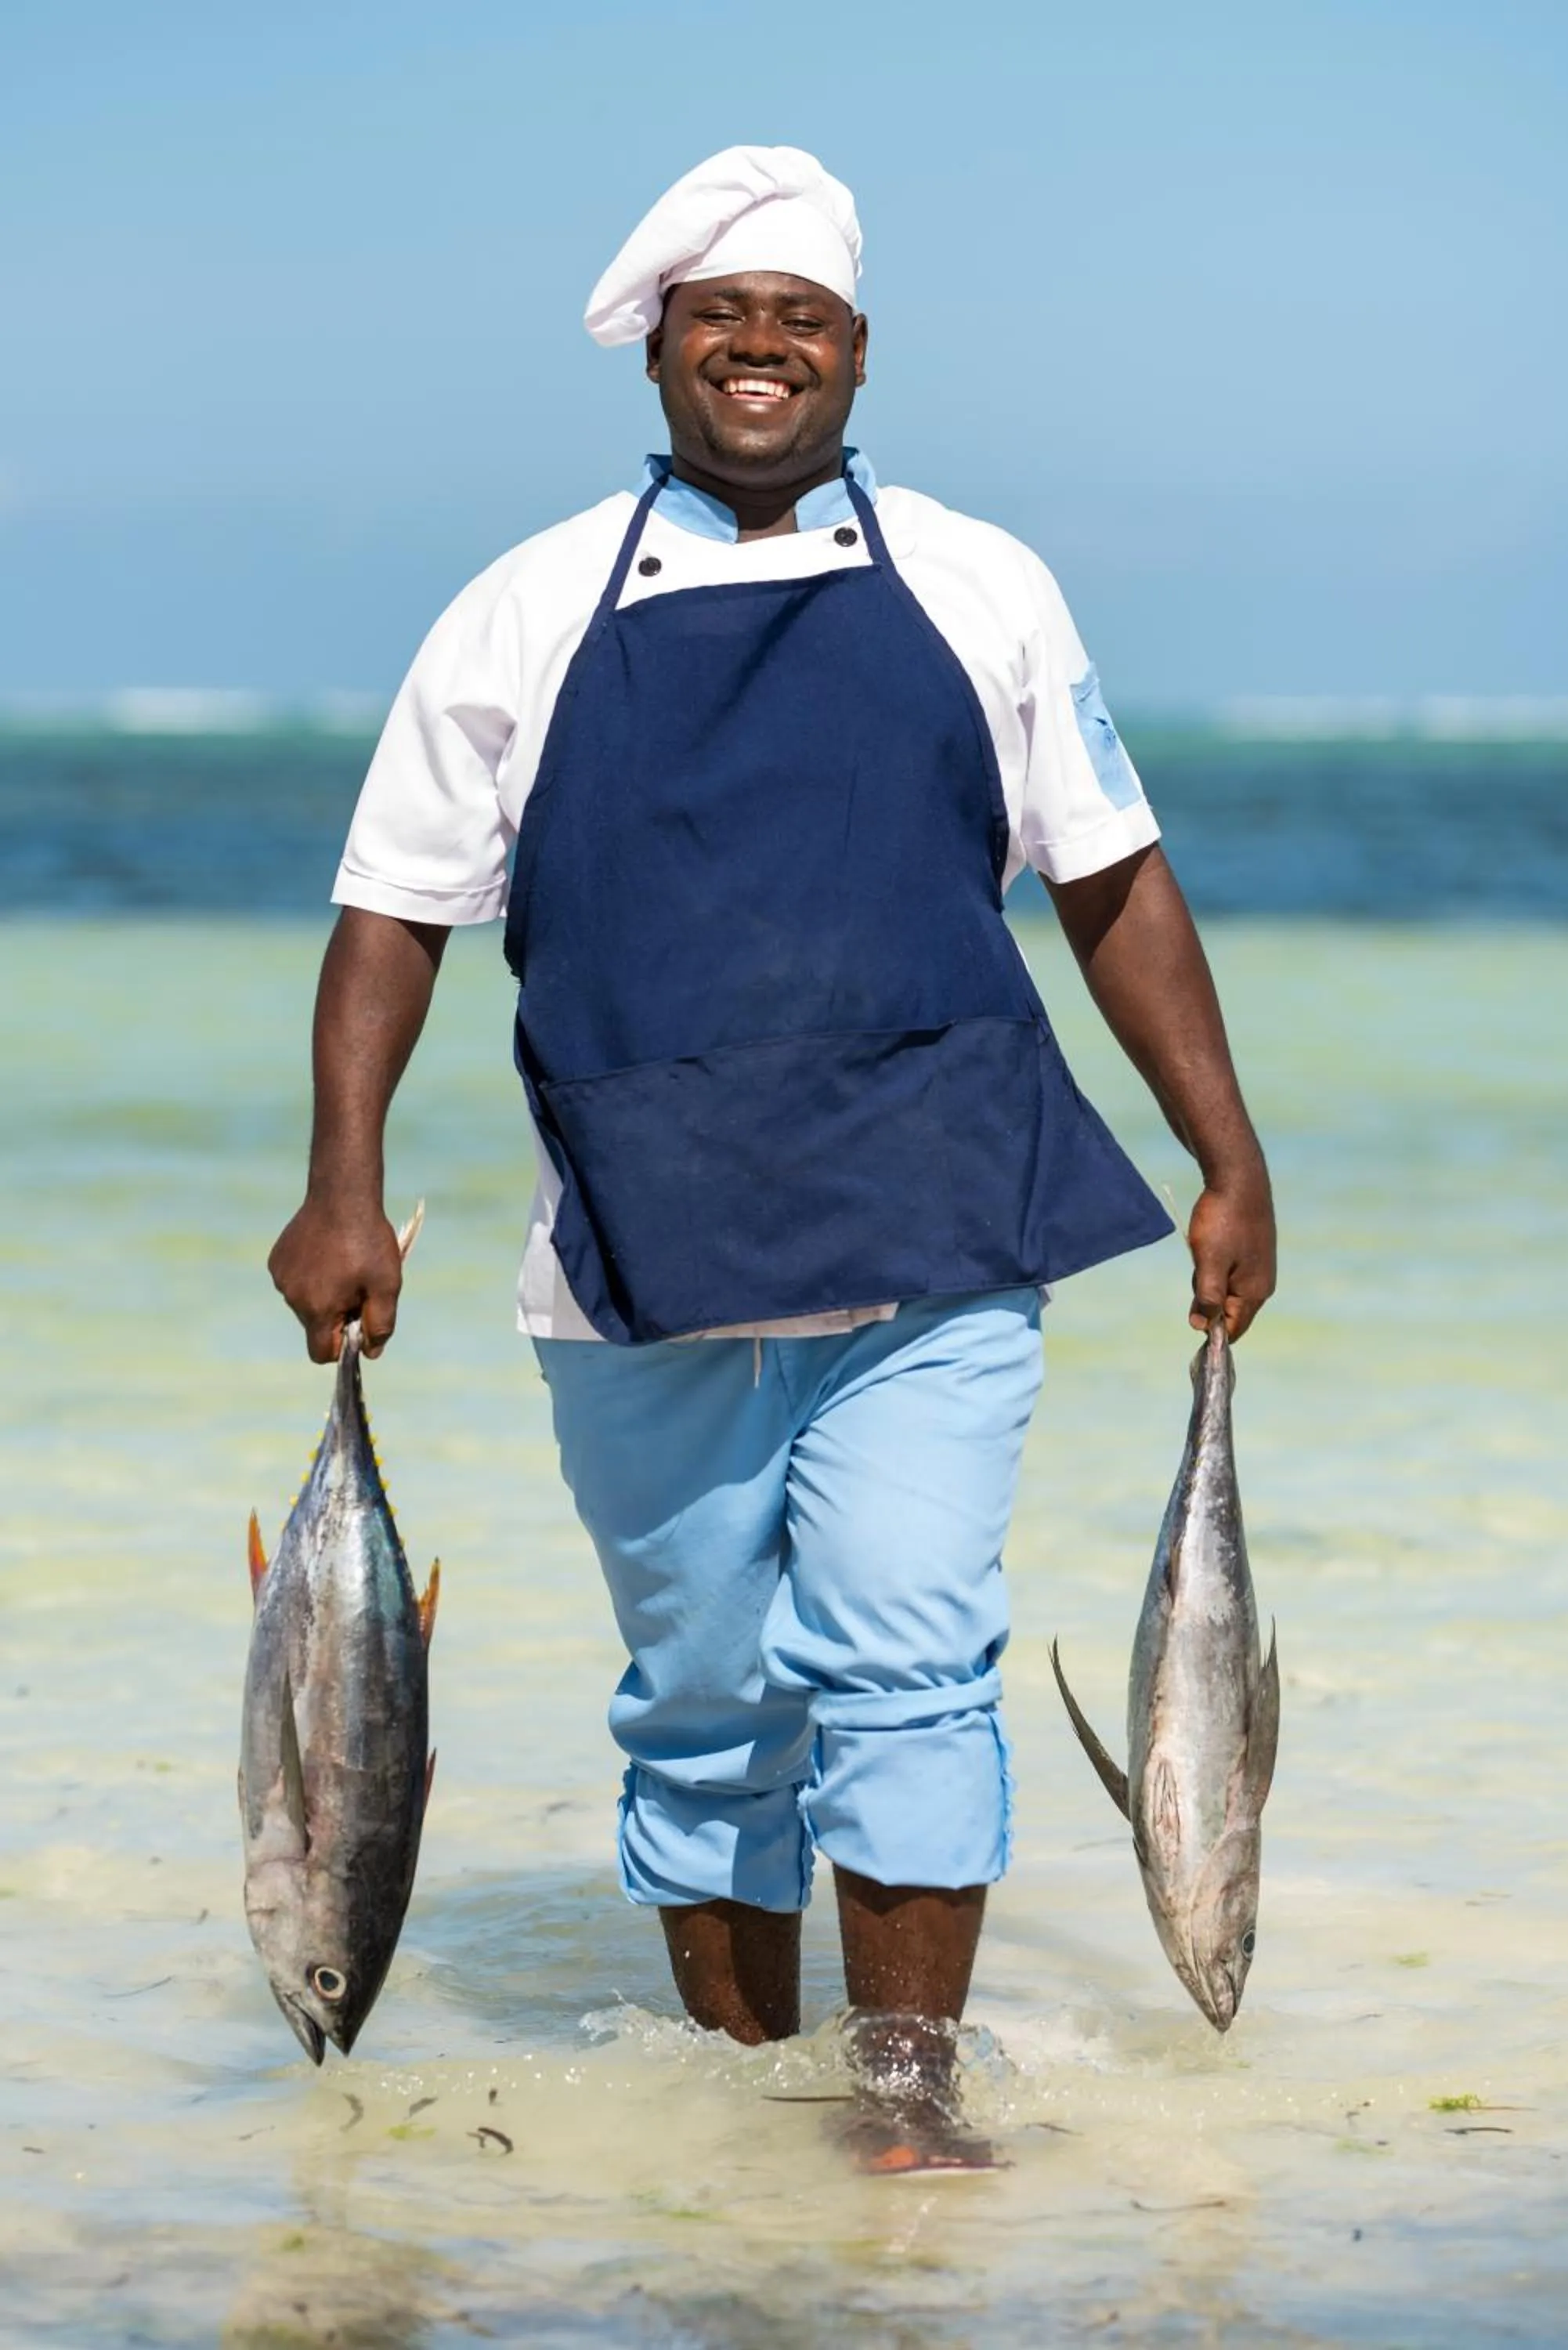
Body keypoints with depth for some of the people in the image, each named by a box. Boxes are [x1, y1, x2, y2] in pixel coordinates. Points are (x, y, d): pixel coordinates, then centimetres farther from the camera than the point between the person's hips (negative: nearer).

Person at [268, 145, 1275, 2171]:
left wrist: (1230, 1163, 7)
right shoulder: (527, 616, 8)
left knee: (905, 1658, -12)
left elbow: (1112, 886, 13)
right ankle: (740, 2085, 19)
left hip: (929, 1246, -1)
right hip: (644, 1262, 1)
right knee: (704, 1695, 7)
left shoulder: (976, 592, 10)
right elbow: (396, 911, 9)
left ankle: (909, 2086, -6)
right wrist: (345, 1189, -3)